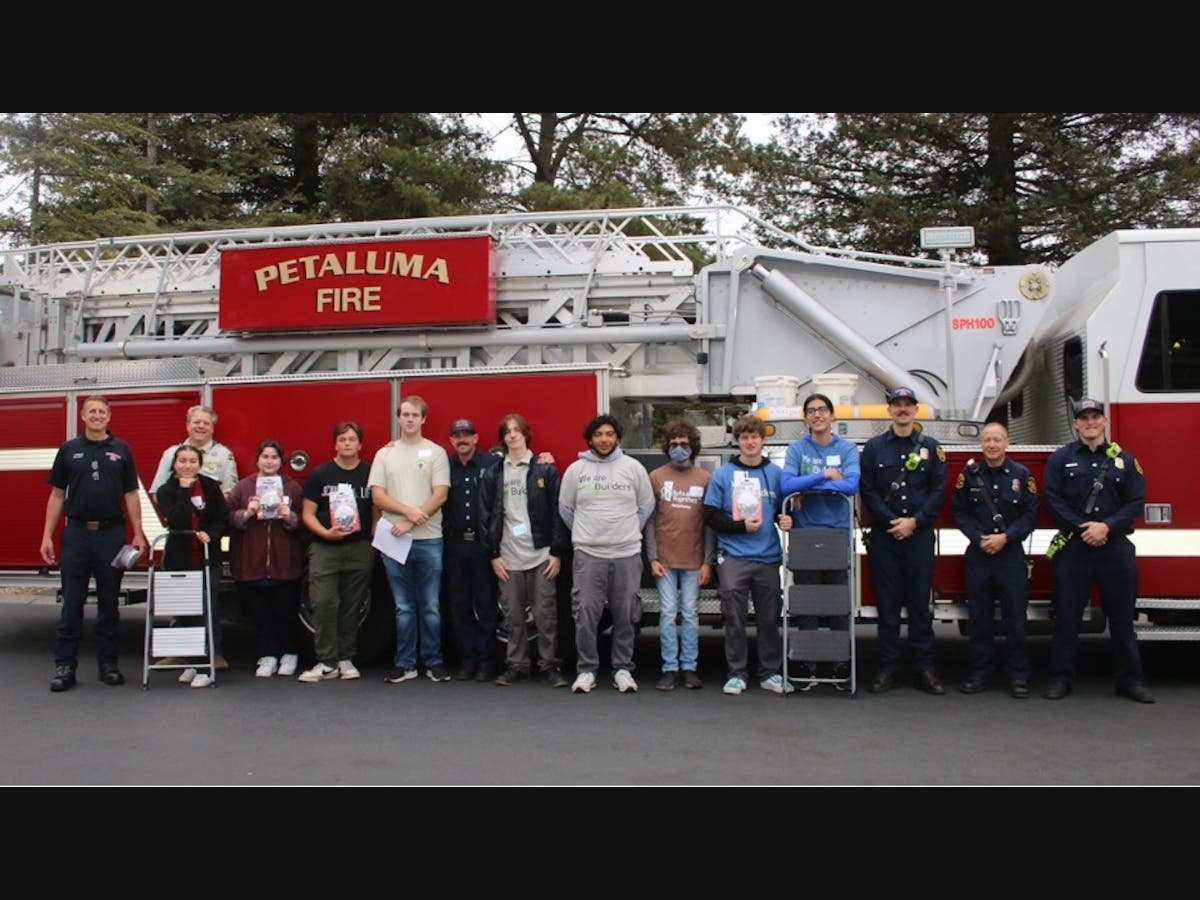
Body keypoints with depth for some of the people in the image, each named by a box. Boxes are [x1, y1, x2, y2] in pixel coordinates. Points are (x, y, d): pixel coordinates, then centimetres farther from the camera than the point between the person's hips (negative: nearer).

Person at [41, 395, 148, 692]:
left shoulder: (121, 450, 5)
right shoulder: (68, 450, 5)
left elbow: (131, 495, 5)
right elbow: (57, 495, 6)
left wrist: (138, 534, -2)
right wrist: (47, 536, 0)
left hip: (111, 534, 0)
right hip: (77, 534, 0)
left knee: (109, 603, 8)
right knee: (71, 604, 2)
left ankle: (109, 663, 16)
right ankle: (64, 666, 8)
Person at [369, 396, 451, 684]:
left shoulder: (436, 453, 2)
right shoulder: (385, 454, 9)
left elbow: (440, 495, -6)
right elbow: (377, 496, 2)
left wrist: (411, 522, -14)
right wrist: (407, 510, -14)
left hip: (429, 540, -2)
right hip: (394, 540, 2)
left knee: (431, 607, 4)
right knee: (403, 607, 8)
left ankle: (433, 662, 13)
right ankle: (405, 664, 15)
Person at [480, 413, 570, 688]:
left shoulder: (546, 470, 3)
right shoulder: (492, 475, 8)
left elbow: (557, 513, 1)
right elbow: (486, 517, 7)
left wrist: (557, 553, -5)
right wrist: (493, 555, 0)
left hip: (541, 555, -2)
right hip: (508, 558, 2)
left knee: (545, 614, 0)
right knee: (513, 616, 6)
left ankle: (550, 665, 9)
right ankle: (516, 665, 16)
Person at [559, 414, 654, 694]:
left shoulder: (634, 468, 3)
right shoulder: (575, 469, 3)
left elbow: (646, 506, 11)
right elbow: (565, 508, 12)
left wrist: (629, 532, 11)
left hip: (627, 554, 1)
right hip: (588, 554, 0)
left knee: (625, 616, 6)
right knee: (585, 614, -3)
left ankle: (623, 670, 17)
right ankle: (586, 670, 9)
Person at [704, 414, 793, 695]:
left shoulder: (775, 473, 8)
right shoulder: (723, 474, 2)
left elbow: (783, 510, 17)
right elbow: (711, 516, 0)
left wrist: (784, 519, -5)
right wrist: (741, 525, -11)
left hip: (768, 556, 2)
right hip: (733, 556, -2)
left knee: (769, 617, 7)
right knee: (734, 618, 0)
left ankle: (771, 673, 18)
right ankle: (736, 674, 10)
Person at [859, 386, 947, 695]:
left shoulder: (931, 447, 9)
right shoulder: (874, 447, 7)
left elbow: (938, 490, 2)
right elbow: (867, 490, 0)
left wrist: (914, 521, -9)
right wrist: (892, 522, -9)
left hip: (919, 534, 0)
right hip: (883, 534, 0)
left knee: (919, 602, 3)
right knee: (887, 603, 3)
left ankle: (925, 668, 9)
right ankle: (888, 667, 9)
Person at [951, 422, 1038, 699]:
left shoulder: (1022, 475, 2)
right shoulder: (969, 474, 5)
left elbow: (1030, 515, -1)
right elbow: (959, 512, 3)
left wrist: (1005, 537, -12)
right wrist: (980, 538, -9)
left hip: (1011, 554, -1)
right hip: (978, 553, 1)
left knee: (1015, 617, 1)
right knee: (978, 617, 5)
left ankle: (1018, 675, 10)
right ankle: (978, 673, 14)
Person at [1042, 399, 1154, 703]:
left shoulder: (1124, 459, 8)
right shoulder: (1060, 459, 4)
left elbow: (1136, 502, 2)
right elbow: (1053, 499, -3)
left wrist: (1107, 526, -13)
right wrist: (1081, 528, -13)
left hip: (1116, 546, 1)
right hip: (1072, 546, -1)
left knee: (1122, 616, 7)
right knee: (1067, 615, 3)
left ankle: (1130, 678, 17)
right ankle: (1060, 677, 11)